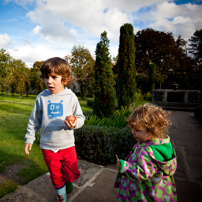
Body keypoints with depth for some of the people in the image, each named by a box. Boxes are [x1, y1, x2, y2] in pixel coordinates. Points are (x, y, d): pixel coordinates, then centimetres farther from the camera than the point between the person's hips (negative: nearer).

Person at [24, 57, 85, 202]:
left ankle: (67, 180, 49)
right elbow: (35, 120, 6)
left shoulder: (71, 97, -9)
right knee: (56, 176, 18)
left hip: (67, 145, -1)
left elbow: (80, 117, -3)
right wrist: (29, 138, 8)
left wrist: (74, 123, -24)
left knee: (73, 174, 12)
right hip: (48, 146, 1)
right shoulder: (41, 97, -5)